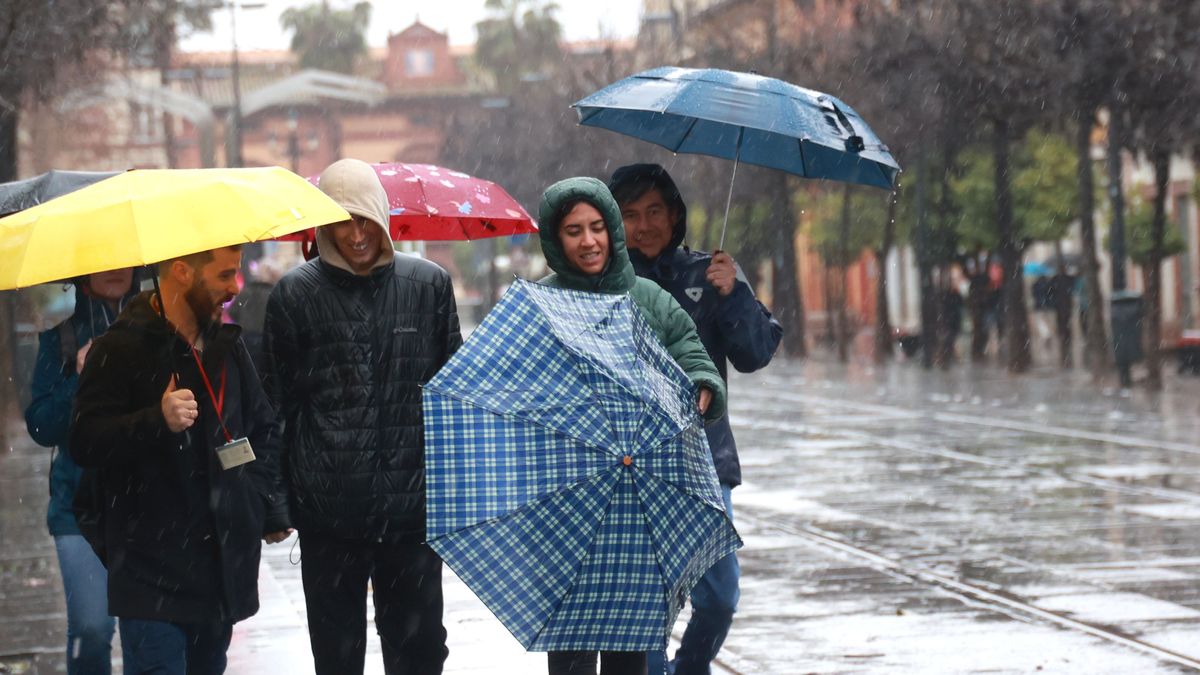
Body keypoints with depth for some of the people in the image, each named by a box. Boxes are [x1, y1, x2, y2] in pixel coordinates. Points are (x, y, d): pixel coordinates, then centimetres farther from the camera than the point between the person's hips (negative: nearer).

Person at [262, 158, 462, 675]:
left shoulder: (429, 285, 5)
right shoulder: (294, 295, 1)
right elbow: (277, 404, 4)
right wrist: (275, 501, 0)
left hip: (413, 507, 1)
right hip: (327, 511, -1)